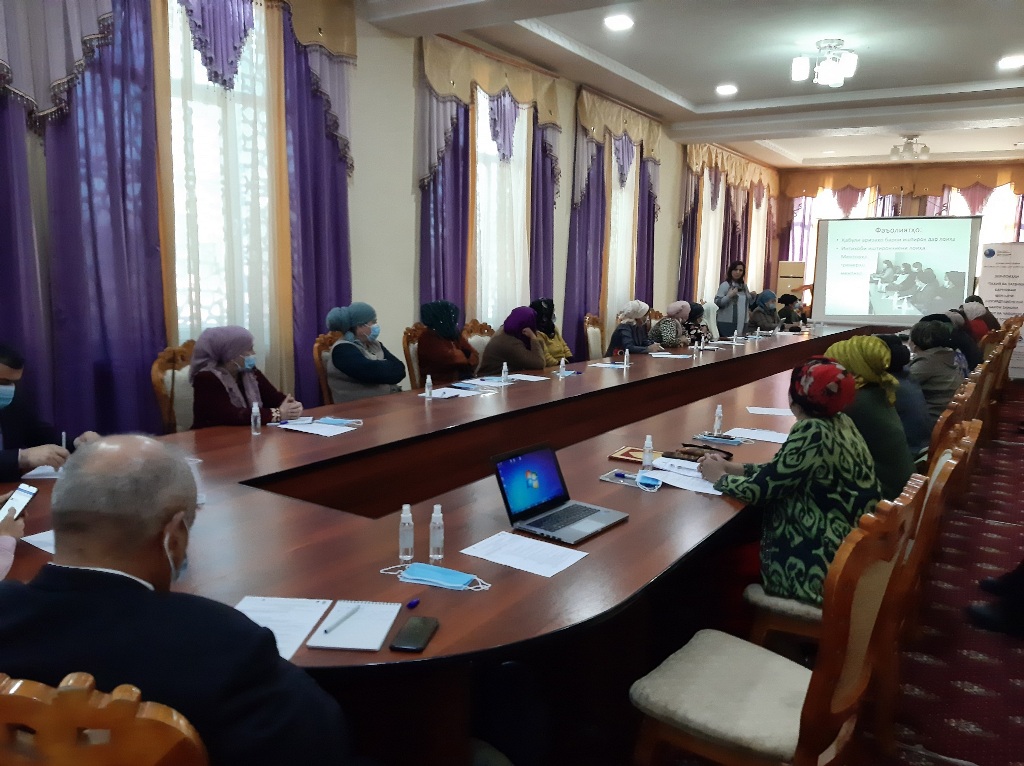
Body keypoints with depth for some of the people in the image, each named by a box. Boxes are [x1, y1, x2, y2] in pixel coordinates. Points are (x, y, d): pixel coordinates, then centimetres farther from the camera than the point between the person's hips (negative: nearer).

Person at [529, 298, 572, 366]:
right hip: (550, 369, -9)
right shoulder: (537, 334, -13)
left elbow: (564, 346, 19)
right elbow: (546, 358, -20)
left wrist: (571, 361, 6)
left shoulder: (552, 327, 16)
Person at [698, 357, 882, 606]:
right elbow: (781, 471, 13)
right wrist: (733, 468, 9)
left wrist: (720, 478, 0)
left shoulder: (812, 432, -25)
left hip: (825, 568, -8)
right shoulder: (840, 422, 2)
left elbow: (759, 489, -18)